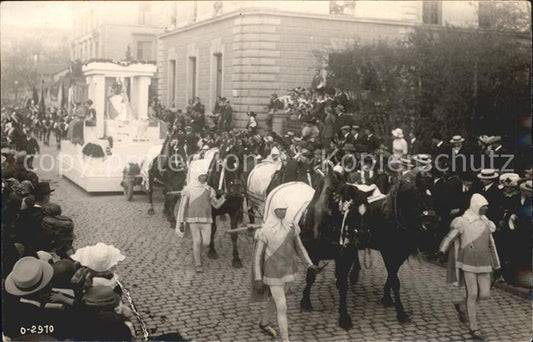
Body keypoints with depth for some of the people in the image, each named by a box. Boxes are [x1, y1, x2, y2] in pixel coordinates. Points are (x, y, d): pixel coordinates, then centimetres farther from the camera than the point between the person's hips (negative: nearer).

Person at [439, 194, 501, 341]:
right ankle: (474, 328, 5)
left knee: (484, 294, 2)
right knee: (472, 294, -5)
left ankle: (462, 305, 31)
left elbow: (491, 245, 17)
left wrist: (496, 265, 18)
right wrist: (441, 251, -17)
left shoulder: (486, 223, 11)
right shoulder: (463, 222, -6)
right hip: (468, 264, -6)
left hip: (483, 265, 6)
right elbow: (450, 238, -6)